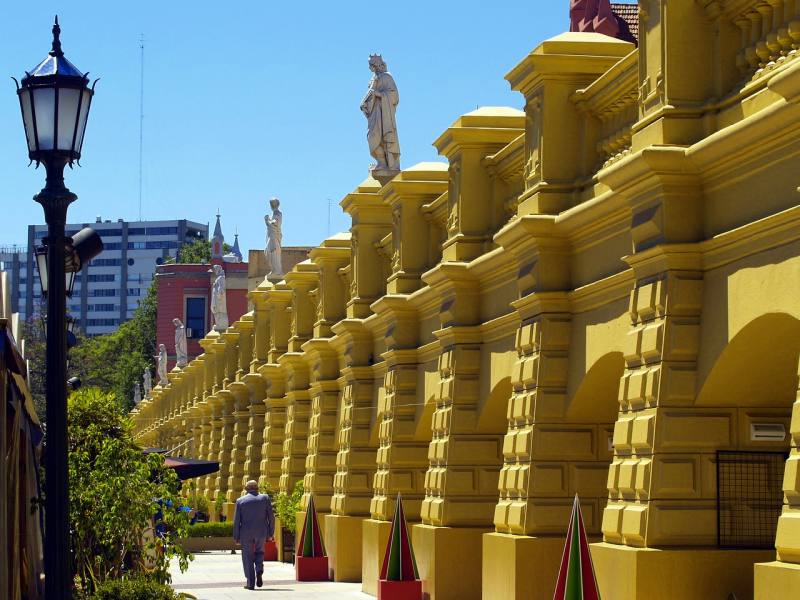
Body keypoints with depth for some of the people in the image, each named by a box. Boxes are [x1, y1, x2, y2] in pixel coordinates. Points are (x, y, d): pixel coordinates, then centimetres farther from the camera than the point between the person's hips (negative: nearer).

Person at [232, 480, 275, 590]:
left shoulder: (240, 501, 1)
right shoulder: (265, 498, 2)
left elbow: (236, 520, -1)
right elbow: (271, 517, -1)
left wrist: (236, 537, 3)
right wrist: (271, 533, 7)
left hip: (246, 533, -1)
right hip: (261, 532, 1)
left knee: (248, 557, 7)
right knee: (259, 552, 22)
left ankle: (251, 583, 3)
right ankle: (259, 571, -2)